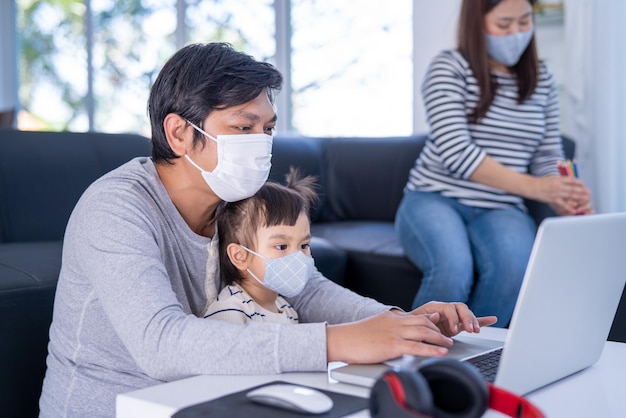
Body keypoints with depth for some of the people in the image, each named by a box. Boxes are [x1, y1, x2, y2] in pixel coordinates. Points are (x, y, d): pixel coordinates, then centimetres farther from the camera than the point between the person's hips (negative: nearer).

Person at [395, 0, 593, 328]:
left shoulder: (541, 80, 12)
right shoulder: (448, 68, -3)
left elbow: (548, 158, 10)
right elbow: (456, 153, -14)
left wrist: (563, 200, -13)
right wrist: (531, 186, -23)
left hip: (500, 210, 3)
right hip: (434, 200, -3)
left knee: (514, 265, -32)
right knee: (453, 268, -35)